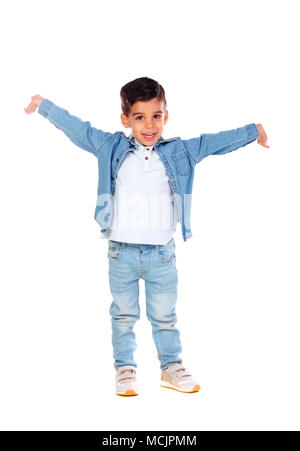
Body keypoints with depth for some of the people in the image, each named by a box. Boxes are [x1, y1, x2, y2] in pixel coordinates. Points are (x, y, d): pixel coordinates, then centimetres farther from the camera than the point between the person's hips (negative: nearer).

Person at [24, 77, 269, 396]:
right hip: (122, 251, 0)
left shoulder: (180, 151, 4)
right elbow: (76, 128, 8)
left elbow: (214, 142, 10)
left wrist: (253, 131, 12)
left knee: (164, 316, 12)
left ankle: (171, 367, 27)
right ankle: (125, 368, 25)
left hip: (162, 252, 1)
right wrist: (44, 106, 11)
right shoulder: (111, 148, 2)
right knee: (124, 315, 10)